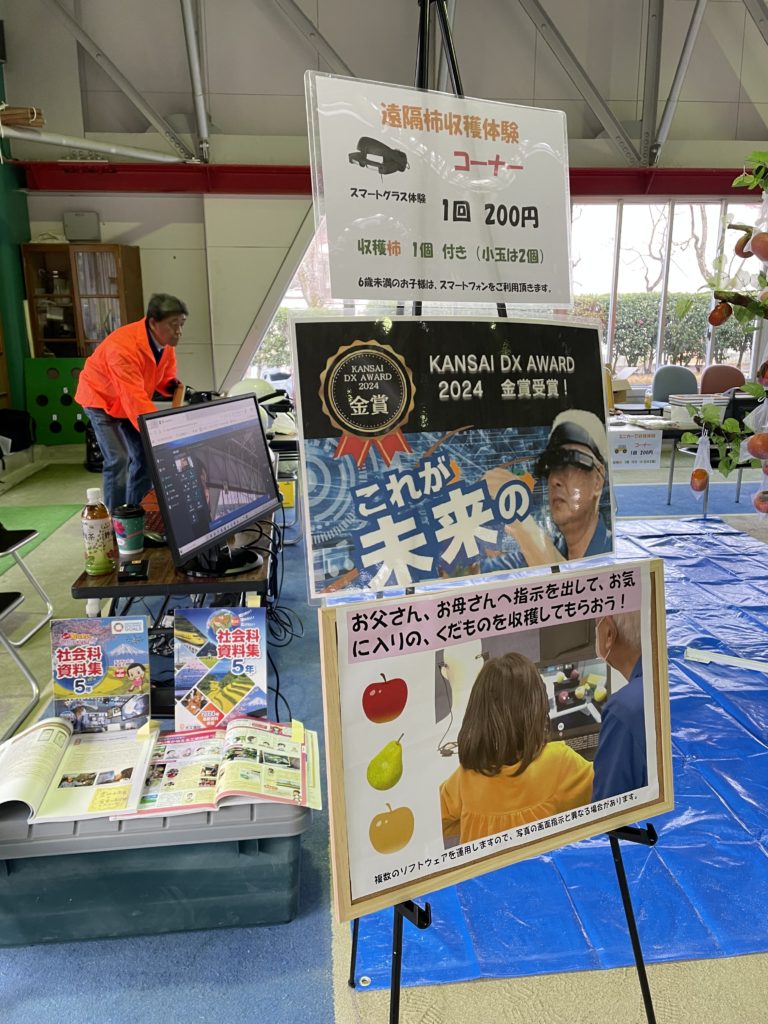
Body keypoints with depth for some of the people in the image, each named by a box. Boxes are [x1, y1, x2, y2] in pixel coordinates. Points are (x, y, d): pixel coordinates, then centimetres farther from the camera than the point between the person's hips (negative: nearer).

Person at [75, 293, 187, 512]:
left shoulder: (166, 342, -13)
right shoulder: (123, 347, -38)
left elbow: (165, 377, 4)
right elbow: (135, 400, -44)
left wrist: (175, 386, -20)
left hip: (132, 399, 7)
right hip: (102, 399, -7)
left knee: (145, 456, 0)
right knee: (118, 460, -18)